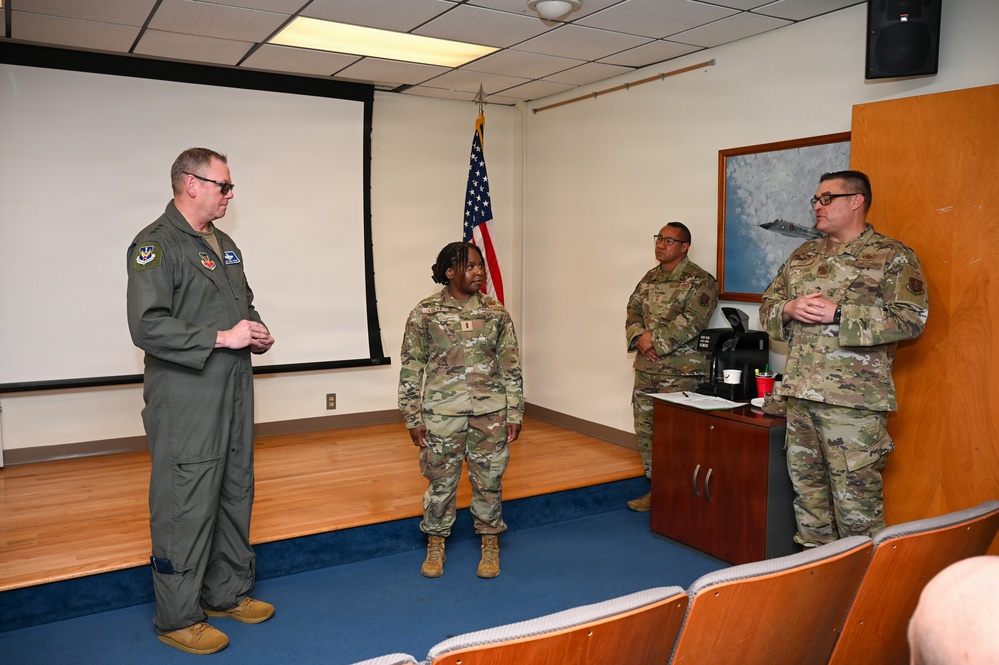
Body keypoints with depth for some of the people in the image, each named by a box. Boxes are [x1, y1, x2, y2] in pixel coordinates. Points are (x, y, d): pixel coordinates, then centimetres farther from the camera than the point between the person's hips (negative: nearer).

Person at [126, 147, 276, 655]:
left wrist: (256, 332, 5)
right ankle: (178, 618, 16)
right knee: (186, 507, -1)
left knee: (236, 495, 16)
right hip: (184, 403, -9)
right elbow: (147, 327, -21)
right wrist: (222, 337, -21)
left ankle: (227, 594, 32)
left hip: (234, 393, 9)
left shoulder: (224, 245, 16)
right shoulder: (155, 245, -12)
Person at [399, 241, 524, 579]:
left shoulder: (496, 312, 2)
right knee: (440, 480, 9)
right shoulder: (425, 312, -4)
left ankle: (490, 544, 29)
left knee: (489, 480, 10)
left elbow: (511, 367, 5)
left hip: (490, 412, 1)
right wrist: (413, 418, -2)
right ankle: (436, 545, 29)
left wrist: (514, 414, 2)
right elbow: (410, 369, 0)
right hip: (441, 412, -1)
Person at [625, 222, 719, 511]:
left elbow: (691, 321, -18)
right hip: (646, 369, 7)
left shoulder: (700, 281, -7)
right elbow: (633, 311, 13)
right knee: (645, 429, 11)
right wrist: (639, 337, -7)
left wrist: (654, 339, -18)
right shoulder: (649, 278, 16)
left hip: (681, 371, -7)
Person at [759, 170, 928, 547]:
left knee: (856, 496, -3)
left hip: (853, 400, -6)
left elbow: (910, 318, -13)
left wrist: (838, 314, -18)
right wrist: (789, 309, -6)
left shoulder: (892, 256, -2)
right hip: (800, 393, 6)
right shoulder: (803, 255, 16)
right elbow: (768, 306, 18)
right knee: (807, 487, 15)